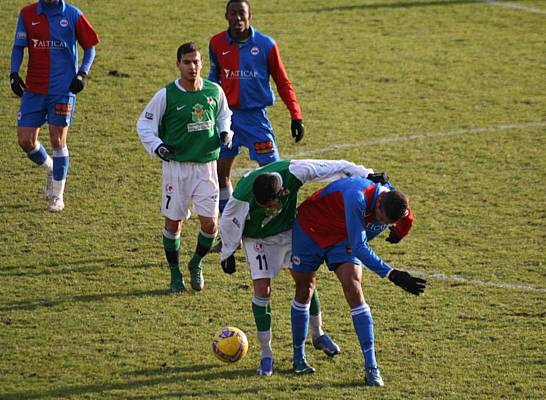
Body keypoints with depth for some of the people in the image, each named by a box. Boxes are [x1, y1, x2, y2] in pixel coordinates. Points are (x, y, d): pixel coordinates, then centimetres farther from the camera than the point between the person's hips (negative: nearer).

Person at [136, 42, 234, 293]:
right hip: (176, 166, -2)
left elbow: (224, 115, 21)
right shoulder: (166, 95, -9)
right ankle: (175, 273, 22)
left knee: (210, 223, -2)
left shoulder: (214, 92, 0)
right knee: (174, 222, 5)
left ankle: (196, 264, 25)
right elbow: (144, 124, 0)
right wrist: (157, 146, -15)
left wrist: (225, 132, 1)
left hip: (206, 166, 2)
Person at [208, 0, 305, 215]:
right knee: (221, 171, 7)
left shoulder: (265, 44, -5)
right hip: (227, 115, 3)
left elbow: (282, 82, 1)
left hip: (256, 115, -2)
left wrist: (296, 116, -4)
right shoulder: (217, 43, 1)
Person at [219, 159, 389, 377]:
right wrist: (228, 254, -3)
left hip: (289, 229, 3)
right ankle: (266, 353, -1)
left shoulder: (293, 173, -36)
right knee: (262, 289, -12)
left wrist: (366, 175, -16)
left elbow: (330, 167, -22)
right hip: (258, 239, -3)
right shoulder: (244, 196, -38)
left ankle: (318, 334, 29)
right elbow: (229, 222, -17)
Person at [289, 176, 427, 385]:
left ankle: (371, 368, -16)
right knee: (304, 291, 7)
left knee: (354, 291, -13)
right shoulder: (357, 197, -41)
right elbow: (359, 247, -40)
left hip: (344, 238, 4)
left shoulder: (394, 205, -21)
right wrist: (391, 274, -43)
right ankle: (299, 356, 27)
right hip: (310, 229, -4)